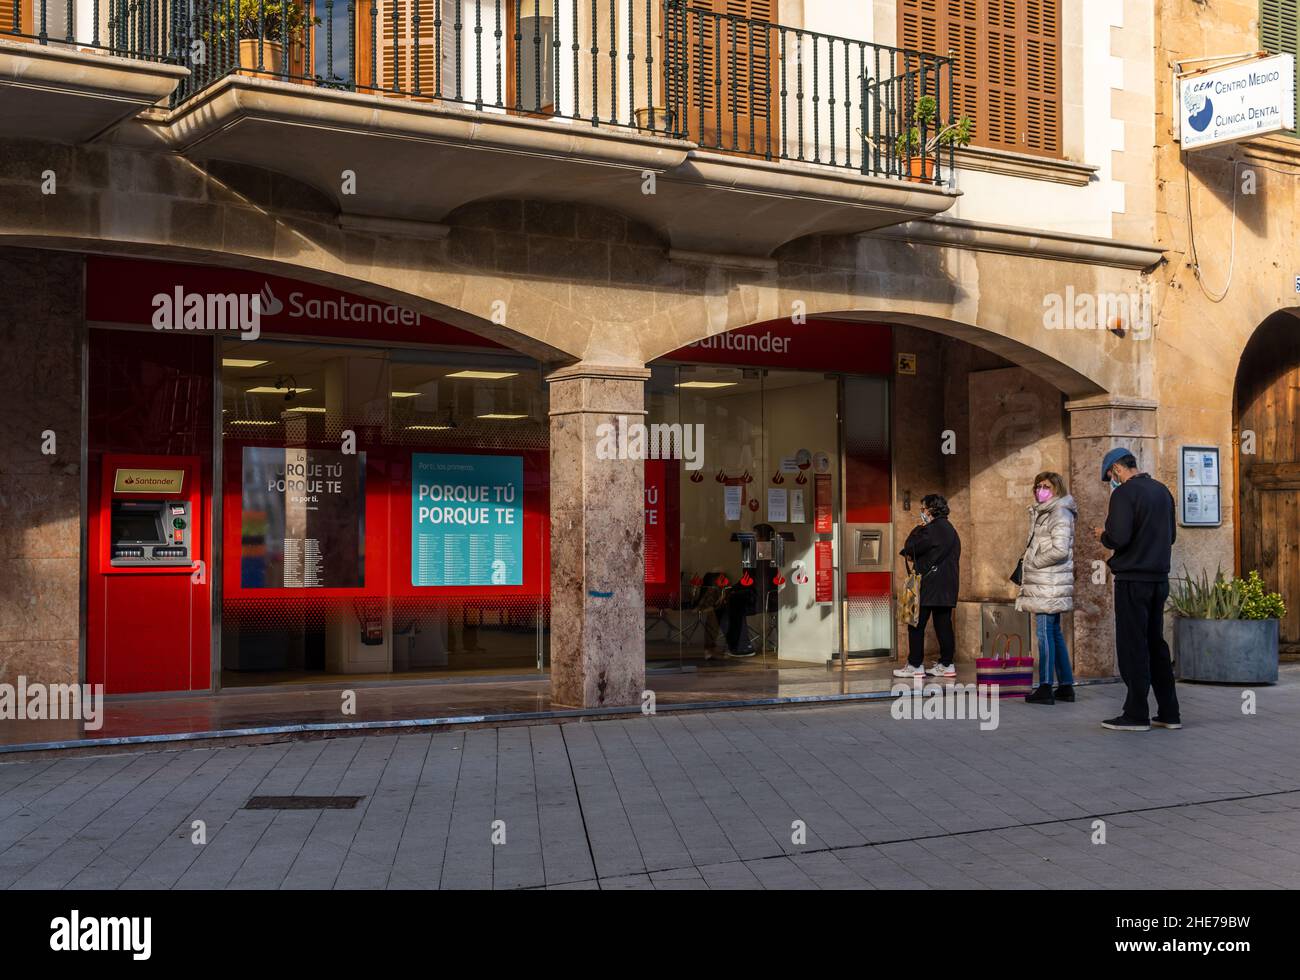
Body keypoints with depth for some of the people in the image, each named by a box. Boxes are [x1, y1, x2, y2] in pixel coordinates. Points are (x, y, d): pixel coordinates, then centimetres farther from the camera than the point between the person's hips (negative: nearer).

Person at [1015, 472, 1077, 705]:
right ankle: (1066, 686, 17)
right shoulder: (1041, 513, 19)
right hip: (1043, 583, 10)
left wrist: (1034, 562, -11)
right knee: (1054, 633, 12)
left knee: (1045, 632, -9)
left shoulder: (1060, 514, -11)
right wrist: (1027, 564, 13)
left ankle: (1045, 687, -8)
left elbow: (1060, 550, -21)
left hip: (1050, 583, -10)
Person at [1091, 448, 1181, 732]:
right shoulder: (1162, 490, 13)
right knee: (1156, 644, 14)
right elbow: (1171, 536, 20)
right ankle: (1169, 713, 16)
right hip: (1159, 578, 8)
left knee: (1132, 647, -2)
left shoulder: (1125, 493, -12)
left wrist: (1102, 534, -1)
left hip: (1133, 579, -8)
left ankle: (1136, 714, 1)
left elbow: (1118, 538, -20)